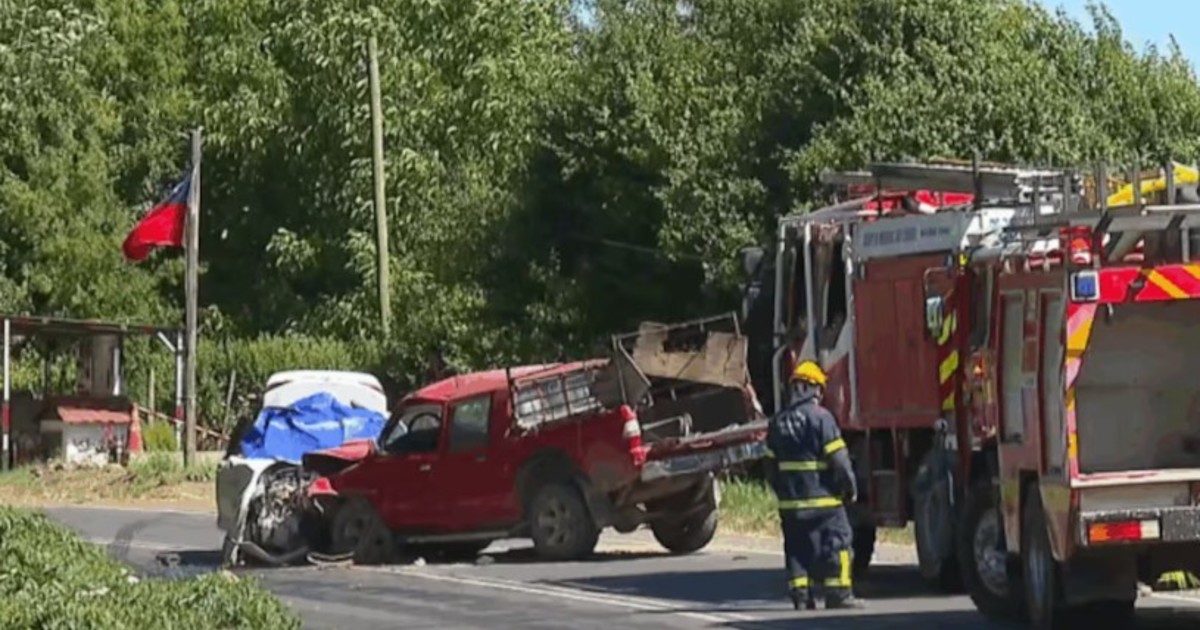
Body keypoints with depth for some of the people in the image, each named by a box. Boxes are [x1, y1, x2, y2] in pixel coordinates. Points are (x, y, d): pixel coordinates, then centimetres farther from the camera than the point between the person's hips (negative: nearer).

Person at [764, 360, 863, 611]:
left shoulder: (778, 421, 9)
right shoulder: (820, 417, -11)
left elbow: (771, 464, 15)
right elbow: (838, 458, -13)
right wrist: (850, 487, -2)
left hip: (790, 499, 6)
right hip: (822, 496, -6)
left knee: (797, 547, 10)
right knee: (836, 542, 0)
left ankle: (801, 594, 6)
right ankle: (838, 593, -3)